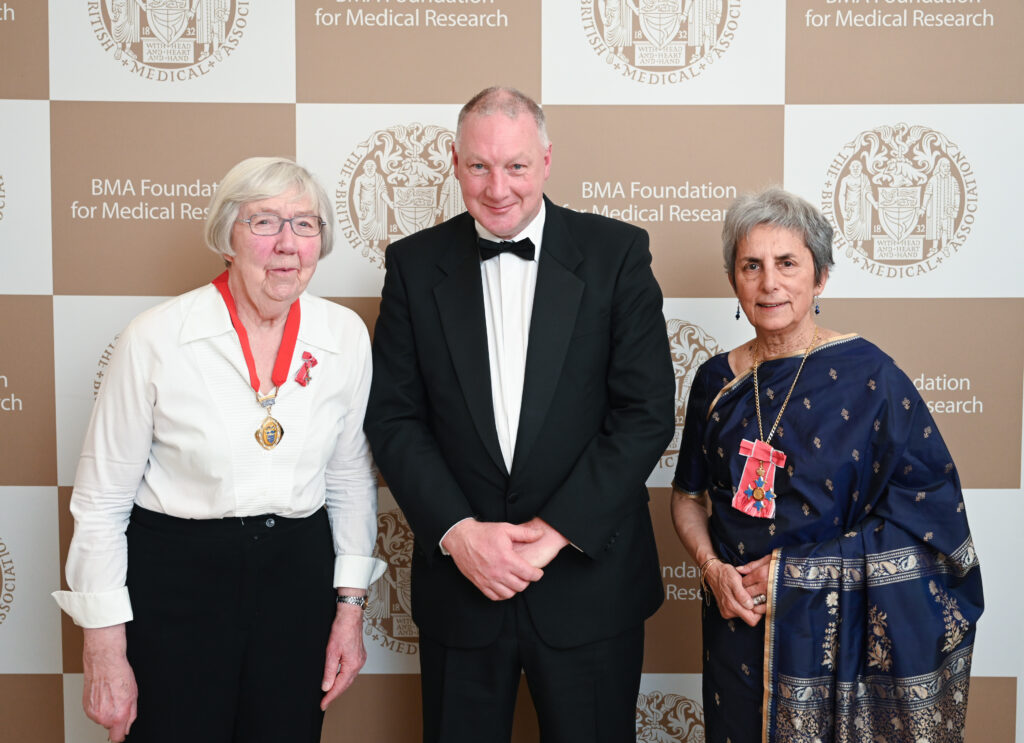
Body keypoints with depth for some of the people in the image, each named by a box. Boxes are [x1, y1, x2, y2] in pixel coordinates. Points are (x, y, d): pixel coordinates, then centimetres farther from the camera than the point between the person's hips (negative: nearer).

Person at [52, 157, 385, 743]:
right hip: (173, 581, -3)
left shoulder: (345, 335, -3)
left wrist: (350, 606, 6)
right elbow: (101, 498, -5)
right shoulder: (156, 338, -12)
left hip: (298, 576, 3)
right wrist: (104, 649, -5)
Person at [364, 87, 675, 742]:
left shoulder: (617, 253, -3)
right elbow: (393, 417, 0)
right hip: (458, 573, 1)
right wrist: (456, 532, -12)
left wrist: (556, 531, -13)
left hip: (589, 579, -1)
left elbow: (647, 413, -8)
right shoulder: (415, 264, 2)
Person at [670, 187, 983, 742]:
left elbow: (929, 514, -11)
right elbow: (689, 496, 11)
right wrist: (713, 567, -8)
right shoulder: (718, 380, 1)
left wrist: (795, 569, -14)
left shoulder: (867, 375, -10)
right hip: (738, 626, 3)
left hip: (841, 632, -3)